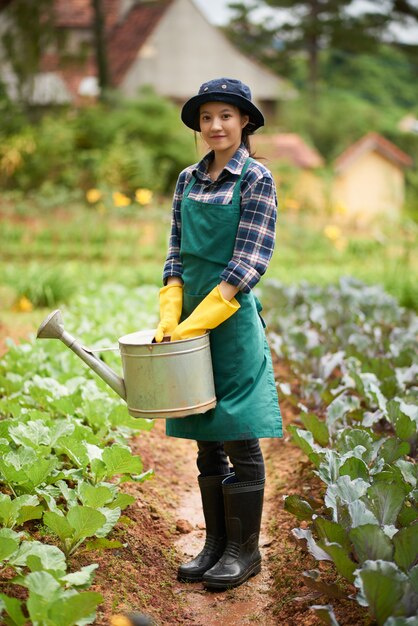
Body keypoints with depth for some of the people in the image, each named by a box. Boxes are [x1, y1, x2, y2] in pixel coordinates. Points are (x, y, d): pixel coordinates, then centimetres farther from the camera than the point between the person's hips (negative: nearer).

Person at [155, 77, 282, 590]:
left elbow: (249, 263, -13)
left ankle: (244, 549, 13)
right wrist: (169, 313, -3)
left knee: (239, 439, 1)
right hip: (192, 320, 6)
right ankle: (215, 543, 23)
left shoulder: (256, 179, -6)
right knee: (206, 440, 12)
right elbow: (177, 251, 11)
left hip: (233, 318, -6)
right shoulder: (188, 179, 10)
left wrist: (198, 321, -17)